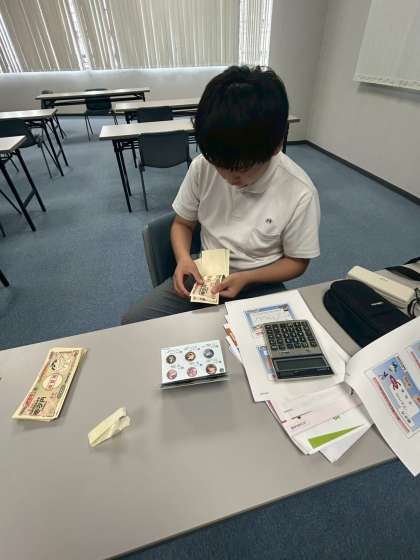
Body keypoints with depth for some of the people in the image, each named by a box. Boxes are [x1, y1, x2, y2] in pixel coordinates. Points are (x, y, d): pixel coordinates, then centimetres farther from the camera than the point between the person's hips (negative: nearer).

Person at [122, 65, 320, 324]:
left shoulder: (300, 193, -18)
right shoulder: (203, 166, -11)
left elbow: (296, 262, -5)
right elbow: (182, 223, 3)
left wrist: (246, 278, -20)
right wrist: (184, 258, -18)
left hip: (260, 284, -1)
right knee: (133, 322, -14)